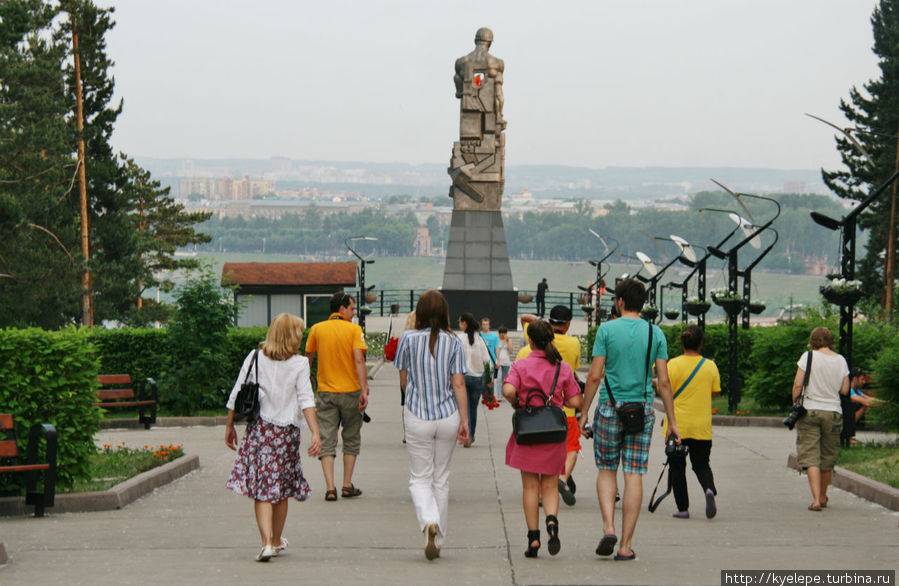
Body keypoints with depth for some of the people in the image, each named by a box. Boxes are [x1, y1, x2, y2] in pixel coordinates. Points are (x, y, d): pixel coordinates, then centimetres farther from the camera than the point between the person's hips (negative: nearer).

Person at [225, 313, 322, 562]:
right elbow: (306, 400, -12)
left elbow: (236, 395, 2)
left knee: (262, 489, 0)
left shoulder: (255, 358, 1)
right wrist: (316, 433, -16)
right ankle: (277, 541, 28)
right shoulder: (299, 364, -3)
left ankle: (266, 543, -16)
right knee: (281, 490, 14)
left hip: (258, 429, 0)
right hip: (287, 430, 0)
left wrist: (229, 426, 11)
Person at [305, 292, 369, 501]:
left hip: (325, 392, 2)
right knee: (351, 439, 13)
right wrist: (364, 390, -16)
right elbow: (358, 360, -15)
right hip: (350, 391, -2)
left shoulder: (317, 329, 4)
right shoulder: (354, 330, -5)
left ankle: (330, 487, -9)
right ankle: (347, 486, 13)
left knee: (326, 441, 2)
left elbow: (308, 357, 14)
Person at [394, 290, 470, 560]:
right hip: (448, 416, 2)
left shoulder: (408, 338, -5)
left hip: (417, 417, -2)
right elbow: (458, 384, -6)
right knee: (441, 479, 14)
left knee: (420, 478, 7)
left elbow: (403, 380, 4)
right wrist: (464, 420, -1)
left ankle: (429, 522, -22)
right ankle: (438, 540, 19)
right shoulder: (453, 342, -3)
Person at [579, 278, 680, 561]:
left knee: (607, 470, 14)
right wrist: (672, 422, 6)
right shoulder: (655, 333, 3)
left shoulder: (607, 329, -3)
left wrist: (584, 412, 2)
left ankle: (608, 528, -5)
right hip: (642, 410, 1)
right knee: (634, 475, 2)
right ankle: (626, 545, 3)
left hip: (610, 409, -1)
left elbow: (594, 376, -6)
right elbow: (664, 381, 1)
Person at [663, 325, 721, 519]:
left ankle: (683, 508, 8)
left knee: (677, 467, 9)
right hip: (702, 427, 2)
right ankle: (709, 489, -17)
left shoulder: (674, 364, -10)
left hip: (677, 425, -2)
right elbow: (714, 392, 7)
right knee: (701, 464, 13)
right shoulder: (710, 366, -1)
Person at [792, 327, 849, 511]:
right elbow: (845, 390, 4)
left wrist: (795, 404, 6)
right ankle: (823, 497, 28)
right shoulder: (840, 360, 2)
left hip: (810, 411, -3)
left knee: (810, 457, -3)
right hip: (833, 411, 3)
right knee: (828, 458, 16)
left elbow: (797, 385, -10)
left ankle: (816, 499, -16)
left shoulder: (808, 356, -6)